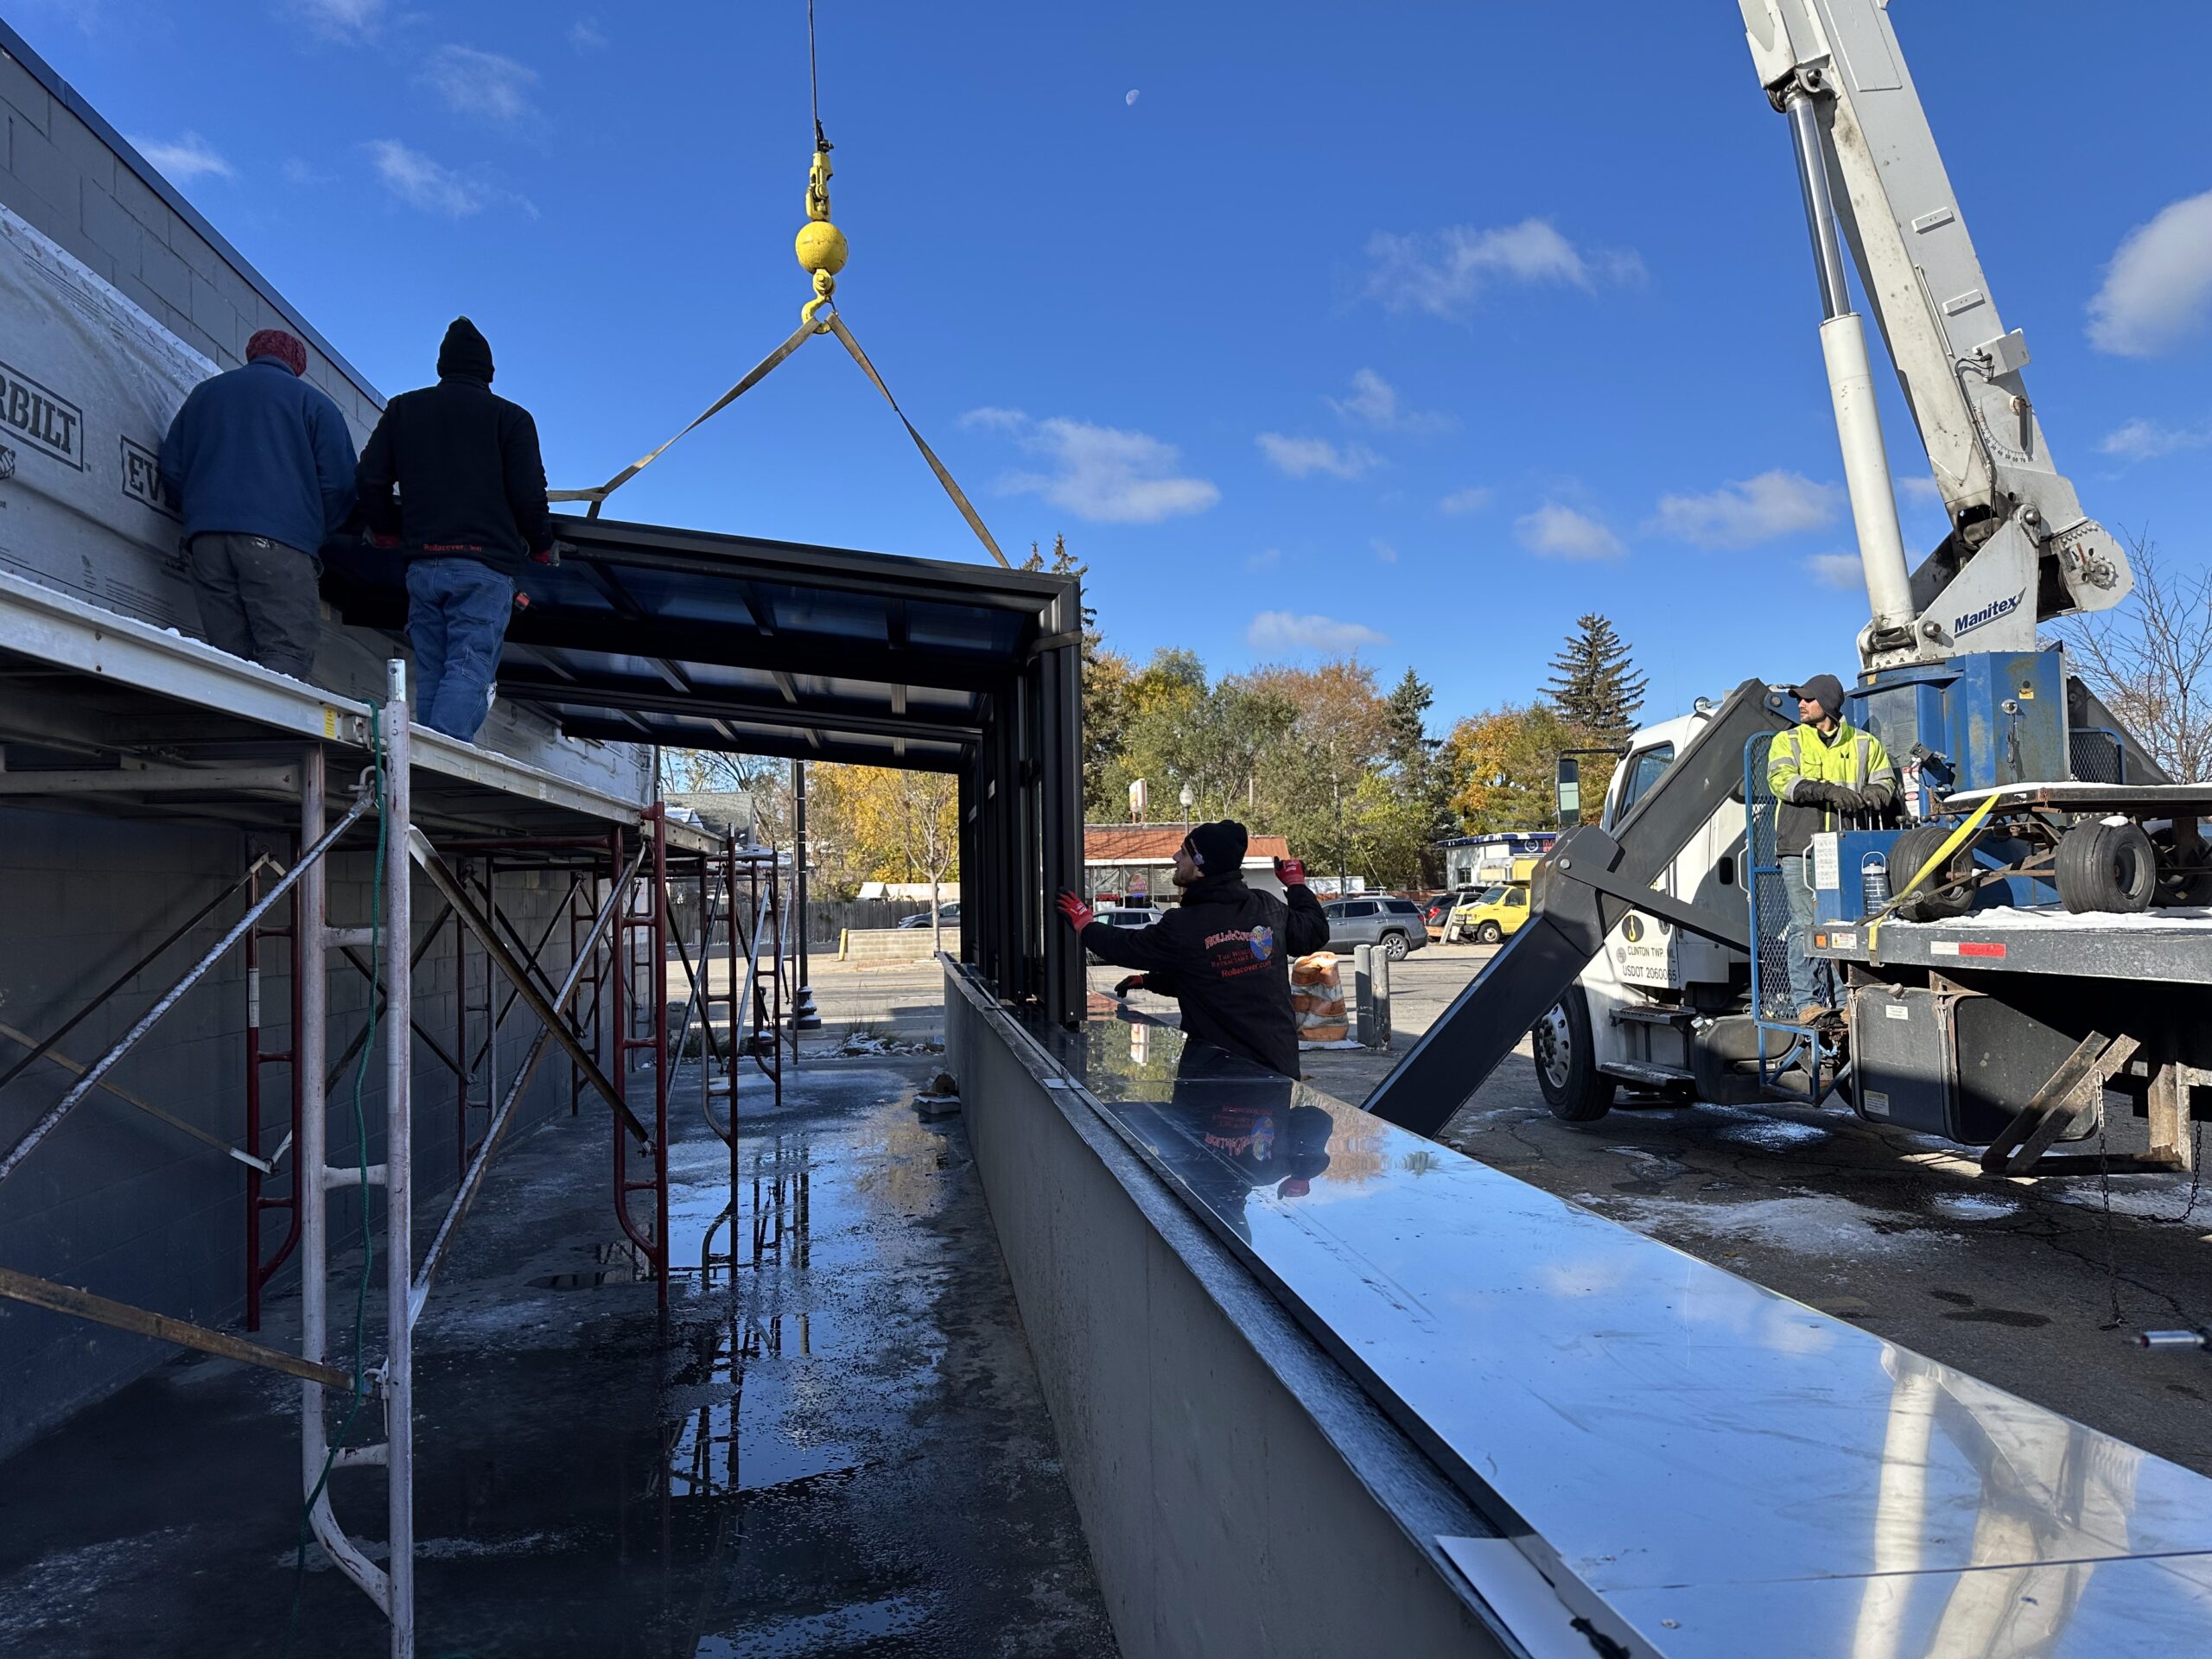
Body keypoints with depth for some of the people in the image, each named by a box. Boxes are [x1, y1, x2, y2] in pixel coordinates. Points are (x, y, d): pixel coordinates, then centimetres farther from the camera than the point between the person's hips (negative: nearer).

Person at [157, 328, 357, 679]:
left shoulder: (202, 393, 27)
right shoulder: (309, 400, 12)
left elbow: (172, 469, 23)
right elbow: (340, 482, 2)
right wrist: (315, 534, 16)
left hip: (205, 538, 5)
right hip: (278, 539, -5)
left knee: (229, 658, 5)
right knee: (290, 649, -14)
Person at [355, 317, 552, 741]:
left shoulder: (402, 409, 16)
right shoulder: (511, 417, 5)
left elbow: (371, 479, 12)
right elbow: (528, 494, -2)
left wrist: (386, 529, 30)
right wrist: (542, 545, 15)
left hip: (423, 563, 4)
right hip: (485, 566, -4)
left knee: (430, 675, 10)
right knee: (470, 669, -10)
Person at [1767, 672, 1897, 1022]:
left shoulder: (1865, 744, 18)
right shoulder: (1788, 741, 12)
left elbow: (1885, 783, 10)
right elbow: (1781, 780, -6)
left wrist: (1866, 797, -14)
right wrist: (1828, 791, -20)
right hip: (1801, 849, -1)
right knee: (1806, 927, -5)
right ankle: (1808, 1003, -1)